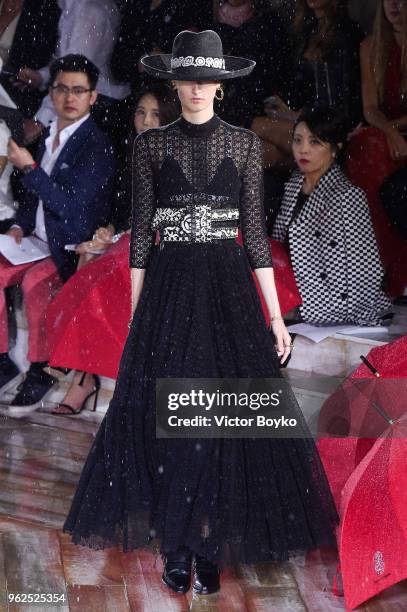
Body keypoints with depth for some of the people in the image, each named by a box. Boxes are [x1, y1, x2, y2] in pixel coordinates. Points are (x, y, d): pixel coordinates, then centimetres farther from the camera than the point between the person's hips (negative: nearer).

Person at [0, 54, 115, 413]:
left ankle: (40, 371, -16)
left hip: (74, 249, -8)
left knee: (34, 281, -32)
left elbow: (70, 205, -20)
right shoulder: (50, 138, 12)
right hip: (40, 243, 8)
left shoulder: (97, 147, -12)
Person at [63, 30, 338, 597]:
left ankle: (212, 546, 14)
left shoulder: (245, 145, 6)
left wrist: (276, 316, 1)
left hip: (229, 286, 0)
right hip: (169, 286, 0)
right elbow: (140, 231, 4)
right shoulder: (150, 145, 5)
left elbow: (255, 231, 5)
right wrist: (136, 314, 0)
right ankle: (177, 546, 14)